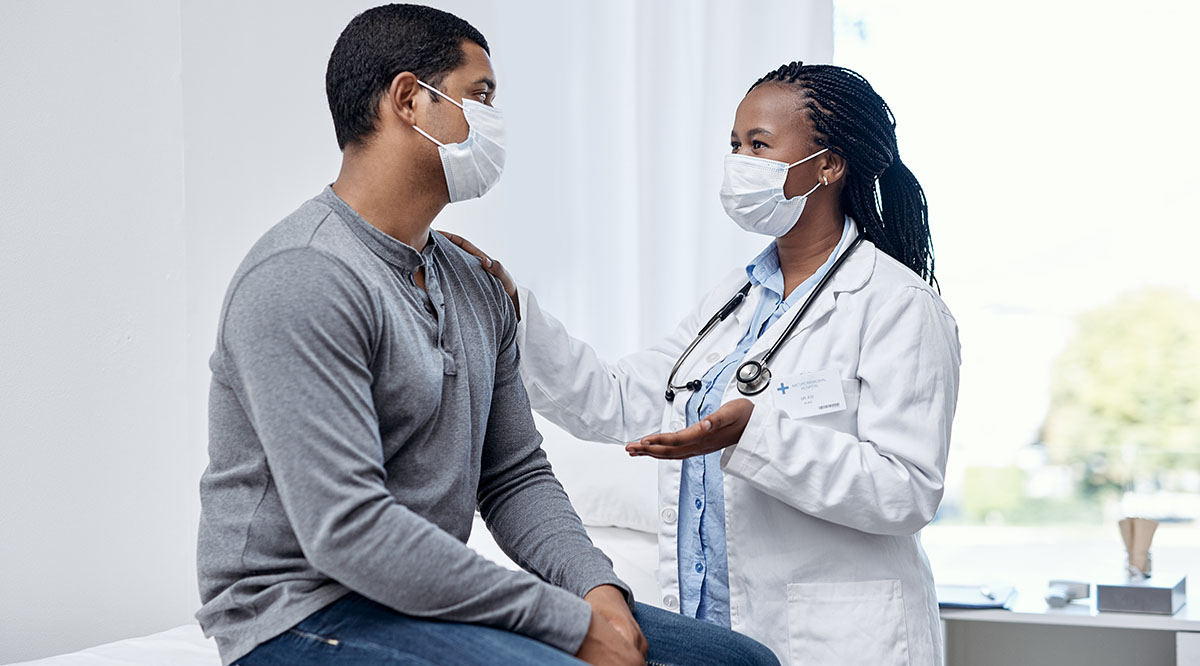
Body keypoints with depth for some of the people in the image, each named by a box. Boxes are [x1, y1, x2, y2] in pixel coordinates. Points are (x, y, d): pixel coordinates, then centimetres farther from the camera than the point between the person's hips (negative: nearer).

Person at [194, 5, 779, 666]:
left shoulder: (477, 287, 14)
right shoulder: (301, 279, -16)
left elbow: (516, 477, 16)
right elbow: (347, 529, -24)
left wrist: (598, 588, -6)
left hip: (433, 599, 8)